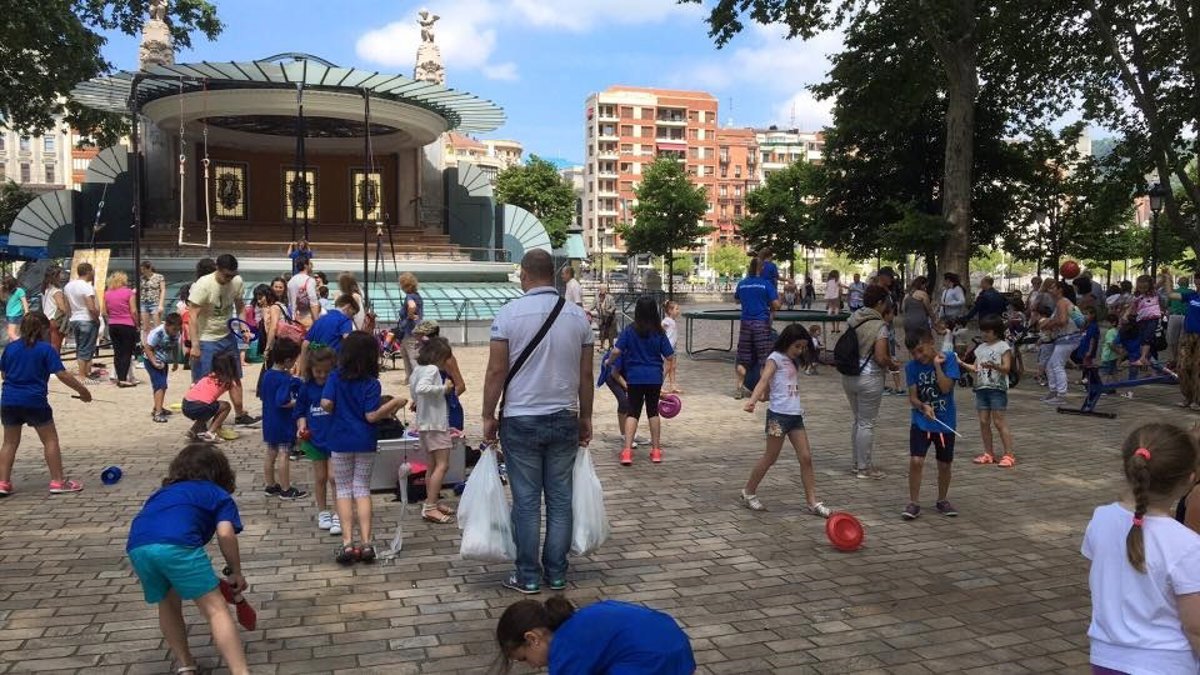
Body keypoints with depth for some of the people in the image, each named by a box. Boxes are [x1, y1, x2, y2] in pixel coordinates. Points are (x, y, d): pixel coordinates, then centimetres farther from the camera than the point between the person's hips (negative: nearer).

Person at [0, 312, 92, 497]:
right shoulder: (46, 349, -6)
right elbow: (62, 374, -11)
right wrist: (82, 390, -4)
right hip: (35, 401, -5)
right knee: (50, 440, 5)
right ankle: (58, 481, 5)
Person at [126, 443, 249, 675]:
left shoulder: (164, 492, 41)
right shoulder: (220, 496, 25)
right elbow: (225, 534, 7)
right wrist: (236, 572, 18)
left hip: (137, 545, 5)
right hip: (177, 543, -5)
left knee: (168, 604, 29)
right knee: (215, 609, -2)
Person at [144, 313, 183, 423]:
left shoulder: (176, 333, -9)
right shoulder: (157, 333, -28)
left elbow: (175, 347, 7)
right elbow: (147, 348, -23)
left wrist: (175, 361, 10)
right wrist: (155, 363, -27)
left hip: (163, 361, 8)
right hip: (152, 360, -8)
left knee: (163, 385, 18)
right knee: (160, 384, -18)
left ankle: (158, 408, 37)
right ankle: (157, 413, -21)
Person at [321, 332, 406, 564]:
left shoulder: (335, 377, -4)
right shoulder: (371, 384, -10)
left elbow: (326, 404, -13)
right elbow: (371, 415, -14)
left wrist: (340, 408, 8)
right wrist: (395, 403, -4)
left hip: (340, 442, 1)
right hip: (365, 442, 0)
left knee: (344, 490, 9)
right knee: (362, 489, 9)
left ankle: (347, 542, 0)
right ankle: (366, 542, 2)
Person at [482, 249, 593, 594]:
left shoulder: (509, 313, -8)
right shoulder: (578, 316, 3)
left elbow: (496, 372, -8)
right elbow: (586, 376, 6)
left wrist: (488, 416, 2)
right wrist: (586, 418, 16)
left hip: (521, 420, -3)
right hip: (565, 420, 3)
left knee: (526, 502, 5)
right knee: (560, 499, 10)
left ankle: (528, 576, 13)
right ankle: (556, 573, 19)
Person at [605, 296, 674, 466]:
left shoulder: (630, 330, -8)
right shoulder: (659, 332, -4)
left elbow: (616, 351, -14)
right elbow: (670, 357, -2)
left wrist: (609, 361, 5)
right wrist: (662, 359, 20)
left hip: (635, 377, -1)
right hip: (655, 377, 1)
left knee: (633, 412, 5)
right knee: (653, 411, 15)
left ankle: (627, 450, -7)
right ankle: (656, 450, 21)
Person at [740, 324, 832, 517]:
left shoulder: (794, 361, 16)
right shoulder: (775, 358, -7)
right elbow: (764, 380, -22)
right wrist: (752, 400, -36)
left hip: (795, 414, 7)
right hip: (778, 414, -7)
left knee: (806, 457, 3)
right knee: (770, 457, 2)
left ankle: (812, 502, 10)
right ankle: (748, 493, 18)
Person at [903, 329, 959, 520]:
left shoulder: (949, 359, -9)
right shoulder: (912, 367, -5)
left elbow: (946, 387, -19)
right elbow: (912, 396, -6)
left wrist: (936, 364, -19)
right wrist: (923, 406, -25)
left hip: (945, 423, 0)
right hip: (921, 422, 0)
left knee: (944, 465, 11)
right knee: (915, 461, -12)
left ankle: (942, 500, 32)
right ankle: (914, 503, 1)